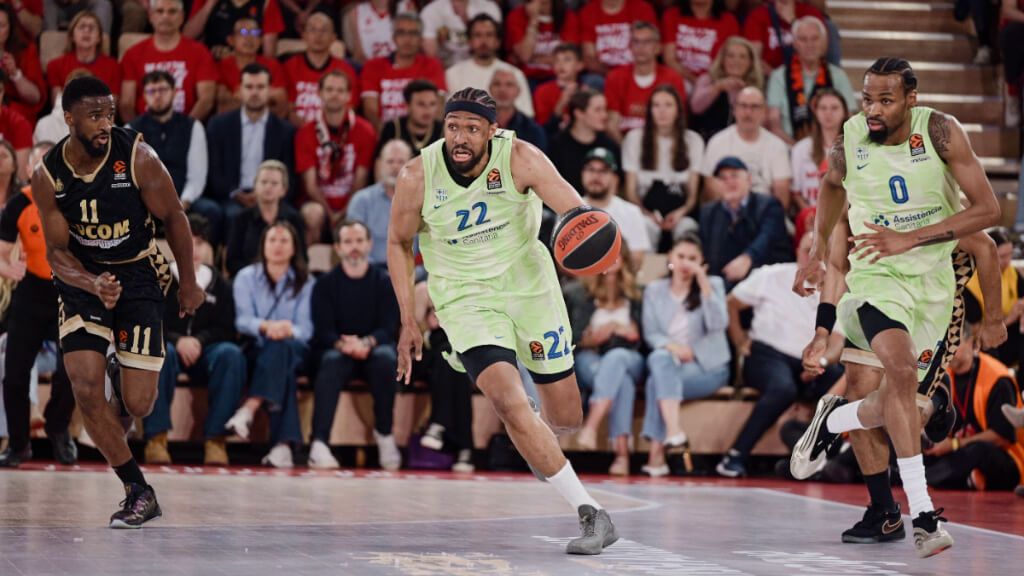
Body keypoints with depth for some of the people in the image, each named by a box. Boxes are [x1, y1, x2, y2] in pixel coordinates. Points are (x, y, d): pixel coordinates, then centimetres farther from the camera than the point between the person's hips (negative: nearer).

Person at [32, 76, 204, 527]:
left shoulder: (137, 156, -19)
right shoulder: (47, 176, -13)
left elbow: (174, 217, -5)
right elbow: (57, 251, -7)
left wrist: (188, 282, 2)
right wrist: (92, 285, -27)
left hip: (139, 273, -2)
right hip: (83, 276, 2)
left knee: (138, 405, -6)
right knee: (85, 388, -14)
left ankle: (126, 372, 35)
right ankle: (138, 491, 3)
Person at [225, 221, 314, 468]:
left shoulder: (305, 283, 11)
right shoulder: (246, 277, 12)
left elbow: (306, 329, -1)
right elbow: (242, 320, -3)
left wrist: (287, 330, -26)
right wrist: (266, 326, -26)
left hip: (294, 350, 1)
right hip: (256, 351, 0)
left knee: (281, 346, -38)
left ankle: (250, 408, -52)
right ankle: (284, 443, -51)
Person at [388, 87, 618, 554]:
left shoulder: (519, 158, -18)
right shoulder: (417, 176, -16)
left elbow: (577, 212, -24)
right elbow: (398, 243, 1)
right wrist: (408, 321, -1)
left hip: (529, 284, 1)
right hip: (465, 299, -1)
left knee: (566, 417, 7)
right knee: (510, 403, -25)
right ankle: (591, 514, -19)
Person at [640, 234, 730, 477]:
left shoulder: (713, 284, 8)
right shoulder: (654, 290, 14)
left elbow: (718, 325, -10)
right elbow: (650, 334, 3)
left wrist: (704, 286, -16)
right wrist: (670, 345, -18)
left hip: (707, 366, -2)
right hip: (668, 364, 2)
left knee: (658, 381, -31)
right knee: (660, 358, -36)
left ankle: (657, 454, -36)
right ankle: (675, 435, -47)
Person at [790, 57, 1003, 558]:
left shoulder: (940, 131, -14)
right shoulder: (848, 140, -9)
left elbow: (988, 209, -16)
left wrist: (910, 238, -24)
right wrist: (817, 253, 13)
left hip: (934, 280, 2)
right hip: (877, 277, -1)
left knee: (887, 403, 3)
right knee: (901, 370, -27)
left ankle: (830, 422, 38)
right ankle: (923, 514, -24)